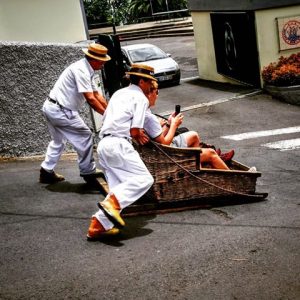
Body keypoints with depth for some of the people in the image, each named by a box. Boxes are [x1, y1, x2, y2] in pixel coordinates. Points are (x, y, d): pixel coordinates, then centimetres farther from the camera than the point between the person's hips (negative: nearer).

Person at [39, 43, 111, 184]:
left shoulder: (87, 70, 9)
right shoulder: (81, 70, -21)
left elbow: (97, 95, 11)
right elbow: (90, 99, -24)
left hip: (51, 107, 10)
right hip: (60, 110, -10)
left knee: (58, 141, 23)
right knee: (84, 136, 2)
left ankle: (47, 172, 25)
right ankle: (88, 171, 13)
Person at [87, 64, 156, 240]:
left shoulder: (119, 93, 25)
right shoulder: (141, 98, 0)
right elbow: (134, 131, -8)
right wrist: (140, 136, 16)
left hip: (104, 144, 9)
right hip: (119, 144, -9)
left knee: (118, 188, 9)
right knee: (144, 179, -11)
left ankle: (98, 226, -2)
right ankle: (112, 203, -29)